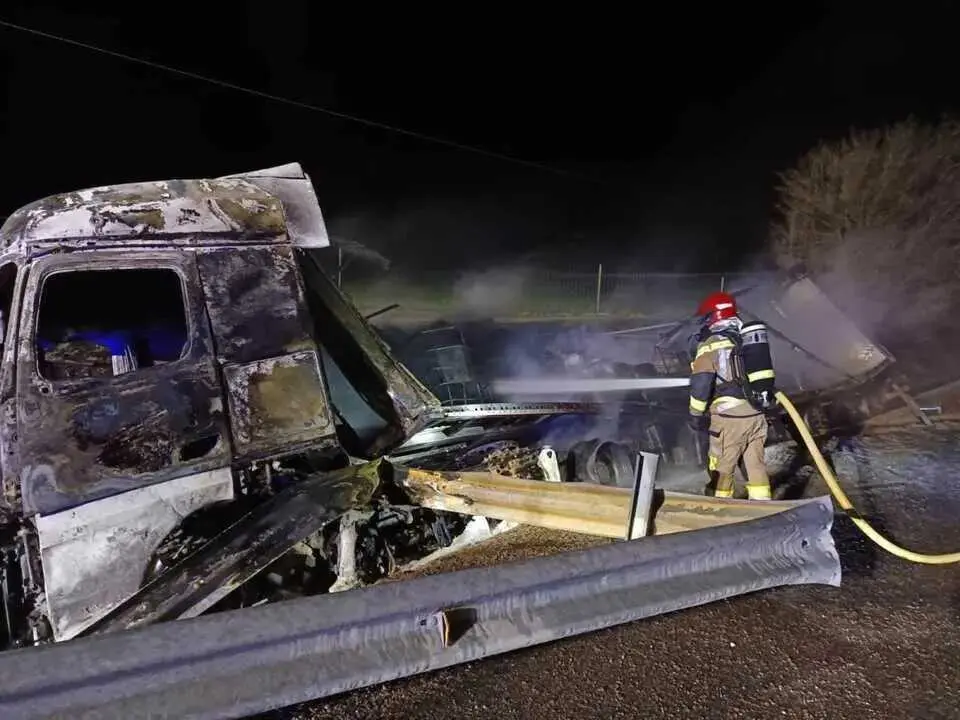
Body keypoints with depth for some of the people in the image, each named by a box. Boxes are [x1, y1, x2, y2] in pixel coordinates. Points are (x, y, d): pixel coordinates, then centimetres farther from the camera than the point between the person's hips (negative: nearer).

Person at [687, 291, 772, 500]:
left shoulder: (711, 344, -9)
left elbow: (701, 382, -17)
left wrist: (696, 414, -7)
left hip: (729, 417, -6)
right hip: (757, 414, 7)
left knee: (721, 469, 7)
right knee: (756, 463, 16)